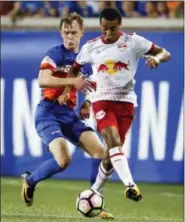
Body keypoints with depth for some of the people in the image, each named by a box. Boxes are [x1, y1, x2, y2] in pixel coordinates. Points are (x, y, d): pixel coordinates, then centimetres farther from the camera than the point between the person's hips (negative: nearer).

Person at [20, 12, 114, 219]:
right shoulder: (55, 54, -6)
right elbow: (42, 80, -23)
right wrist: (72, 81, -29)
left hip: (69, 115, 7)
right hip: (48, 113, -7)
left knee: (100, 153, -10)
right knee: (63, 160, -24)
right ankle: (29, 180, 5)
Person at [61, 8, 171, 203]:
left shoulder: (133, 41, -2)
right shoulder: (90, 47, 4)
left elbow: (165, 54, -1)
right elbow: (75, 69, 21)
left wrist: (156, 57, -24)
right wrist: (67, 90, 6)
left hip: (126, 101, 1)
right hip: (102, 101, -1)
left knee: (113, 150, 3)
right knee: (113, 140, -26)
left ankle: (95, 192, 22)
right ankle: (130, 185, -39)